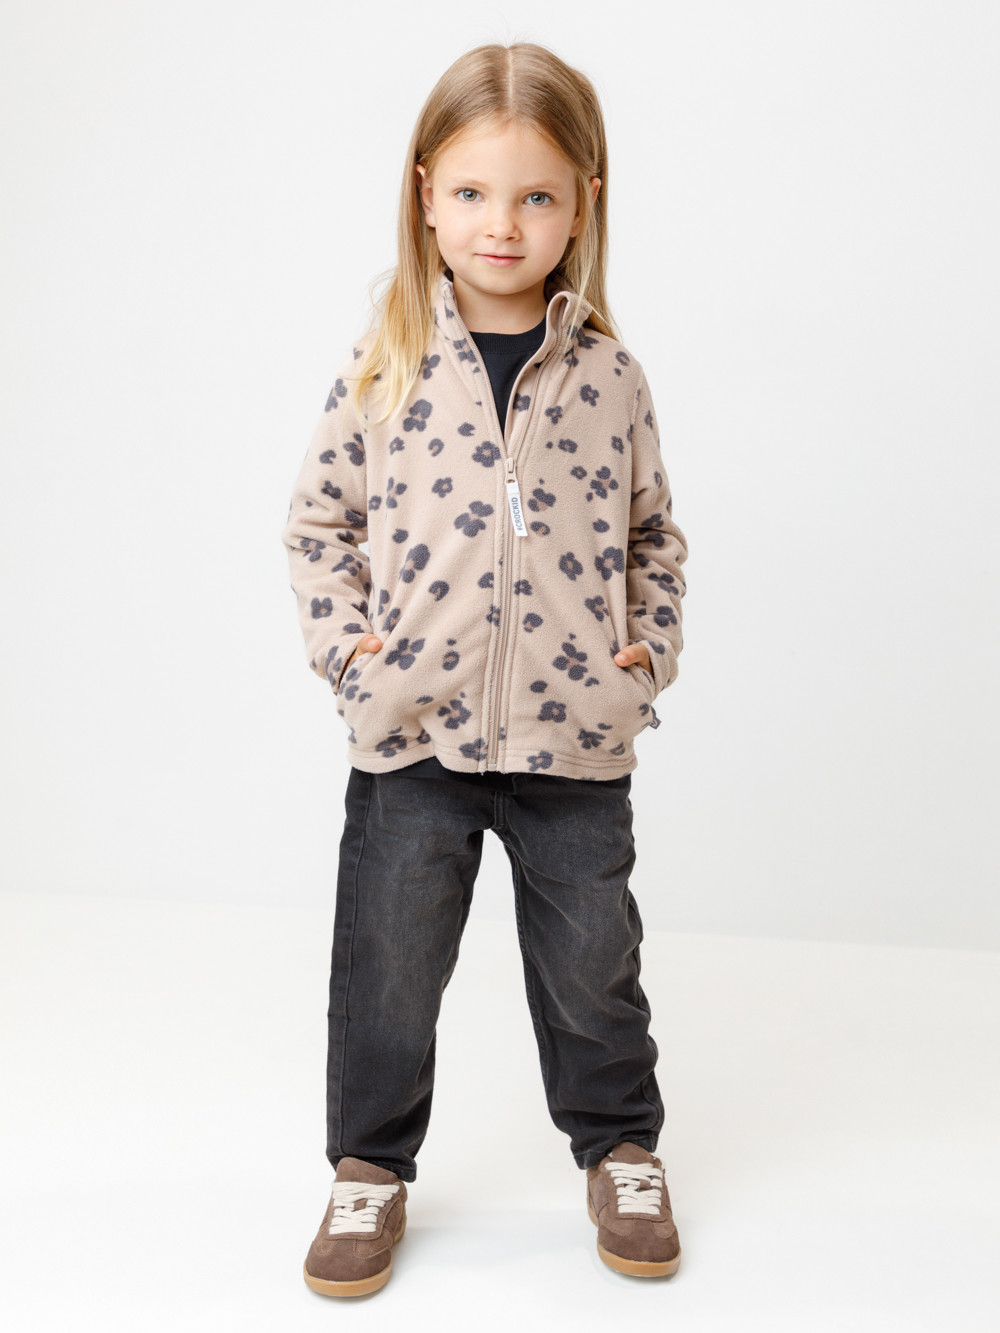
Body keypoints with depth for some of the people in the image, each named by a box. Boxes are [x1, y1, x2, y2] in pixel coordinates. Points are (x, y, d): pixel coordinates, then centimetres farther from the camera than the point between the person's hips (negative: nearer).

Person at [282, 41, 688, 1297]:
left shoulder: (610, 378, 1)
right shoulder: (383, 370, -2)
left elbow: (653, 532, 12)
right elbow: (317, 518, 7)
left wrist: (652, 648, 0)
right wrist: (341, 637, -6)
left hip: (576, 737, 1)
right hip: (412, 734, 0)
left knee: (592, 966, 14)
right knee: (387, 971, 10)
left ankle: (620, 1149, 38)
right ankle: (371, 1168, 31)